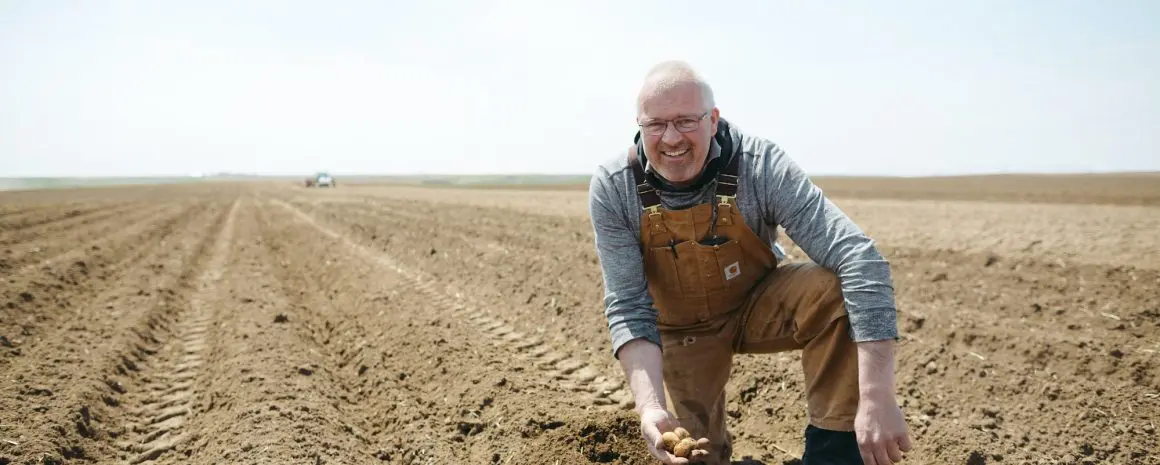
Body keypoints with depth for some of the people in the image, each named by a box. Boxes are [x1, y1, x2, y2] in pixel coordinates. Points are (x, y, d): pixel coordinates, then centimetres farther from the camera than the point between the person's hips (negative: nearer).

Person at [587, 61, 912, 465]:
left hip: (759, 306, -1)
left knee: (834, 291, -31)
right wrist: (649, 406, -42)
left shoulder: (762, 165, -29)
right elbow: (627, 307, -24)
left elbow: (859, 258, -37)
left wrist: (877, 399, -46)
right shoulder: (612, 189, -23)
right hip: (683, 329, 2)